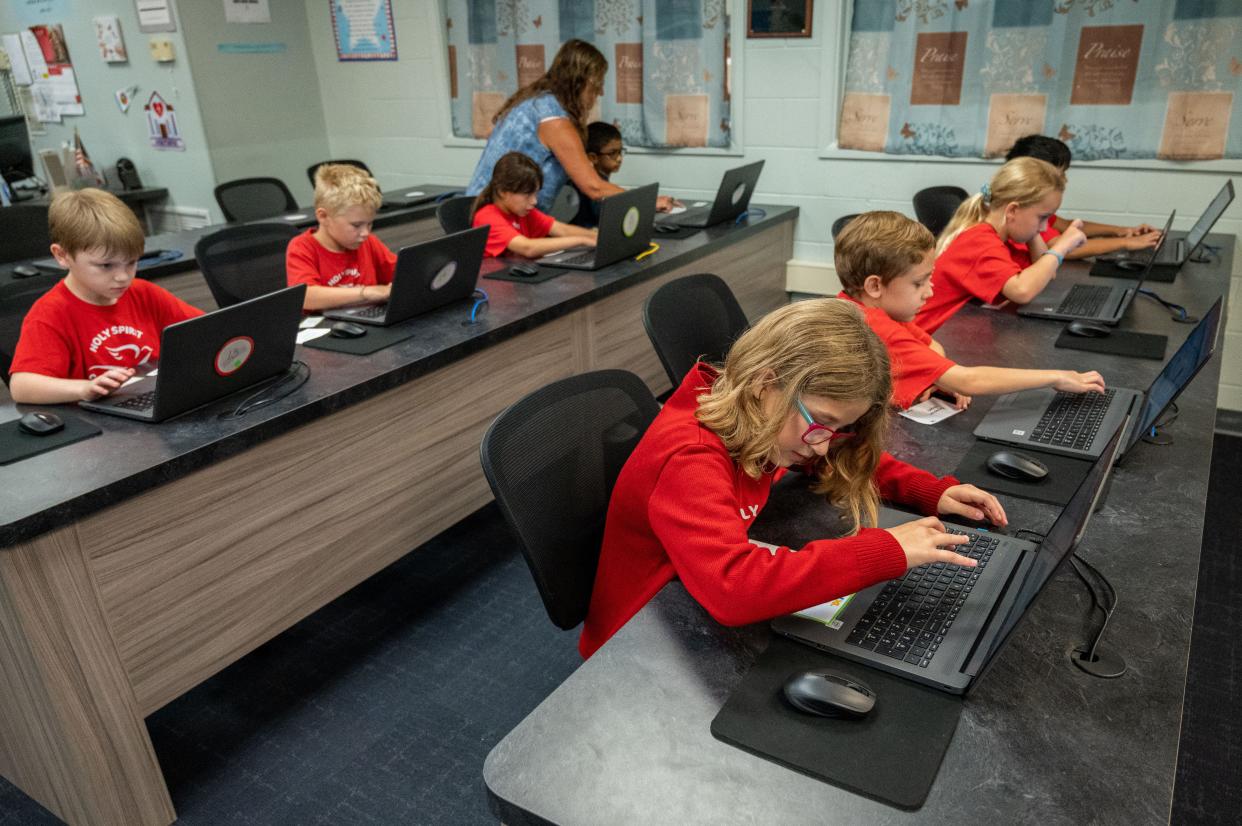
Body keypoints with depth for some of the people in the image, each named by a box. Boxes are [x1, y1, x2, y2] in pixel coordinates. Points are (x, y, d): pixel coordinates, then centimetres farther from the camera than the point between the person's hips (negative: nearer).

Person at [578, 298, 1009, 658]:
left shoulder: (754, 421, -6)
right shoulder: (689, 459, -30)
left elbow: (845, 463, 13)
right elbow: (733, 587, -45)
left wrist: (933, 492, -2)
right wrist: (886, 550, -37)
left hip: (706, 621, 7)